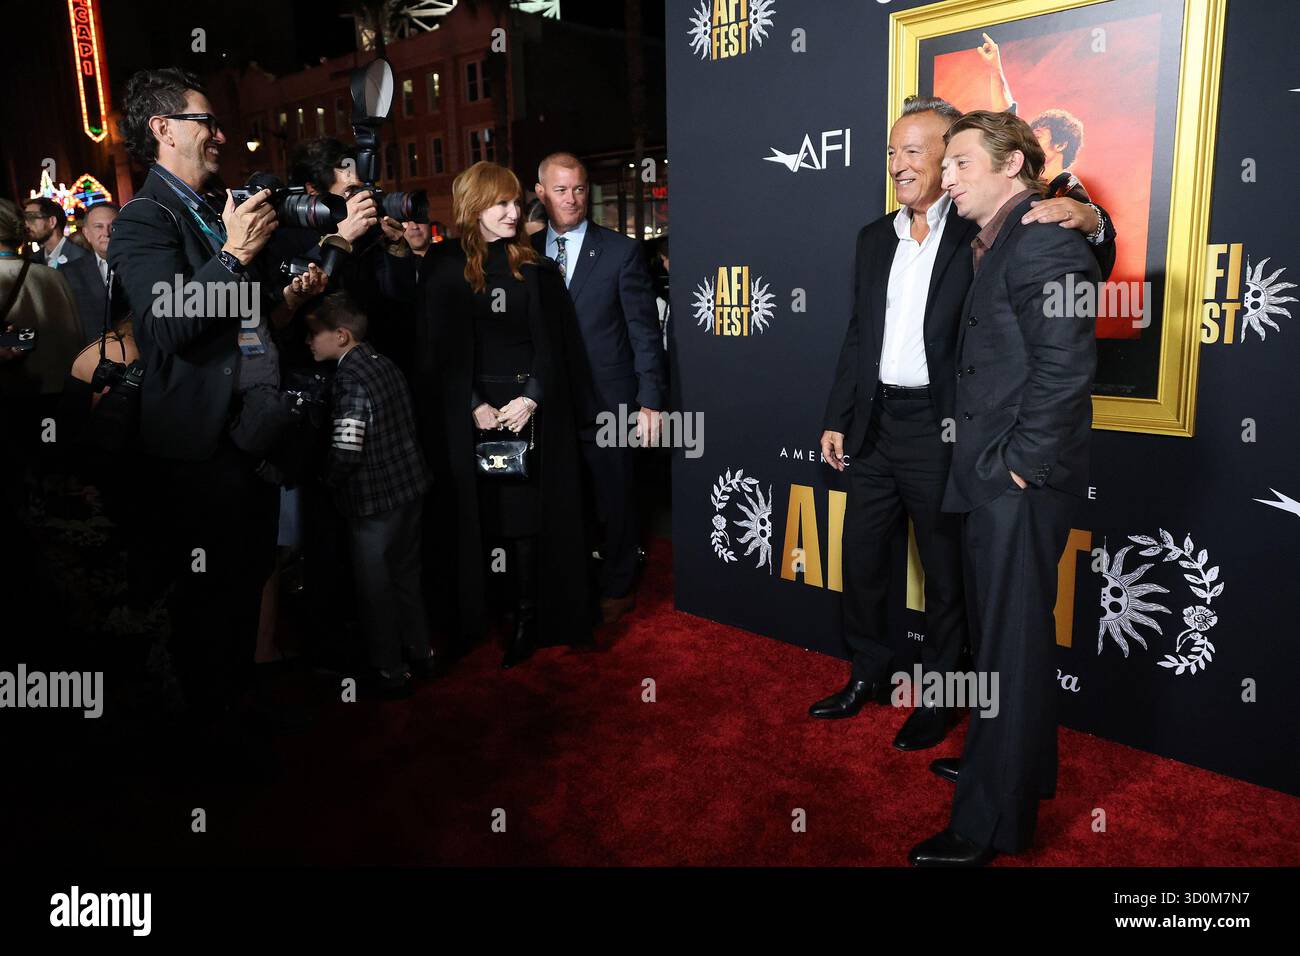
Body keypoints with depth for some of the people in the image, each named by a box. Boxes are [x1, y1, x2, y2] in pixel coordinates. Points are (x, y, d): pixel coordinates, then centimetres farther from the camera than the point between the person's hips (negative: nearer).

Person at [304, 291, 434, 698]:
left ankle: (390, 673, 20)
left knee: (375, 588, 7)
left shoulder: (350, 379, -20)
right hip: (410, 487, 8)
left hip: (374, 500, -8)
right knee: (406, 576, 22)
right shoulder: (385, 365, 5)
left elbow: (346, 452, -25)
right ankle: (420, 654, 36)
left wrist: (329, 480, -5)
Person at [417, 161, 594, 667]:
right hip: (470, 414, 0)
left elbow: (554, 344, 2)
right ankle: (472, 620, 13)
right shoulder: (444, 268, 3)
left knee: (528, 515, 0)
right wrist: (475, 407, -9)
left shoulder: (536, 269, 7)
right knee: (477, 516, 2)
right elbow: (439, 350, 0)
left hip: (532, 409, 1)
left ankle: (528, 620, 8)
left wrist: (531, 399, -11)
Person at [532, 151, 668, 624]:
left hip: (607, 402, -3)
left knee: (615, 499, 9)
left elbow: (645, 331, -4)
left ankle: (617, 590, 27)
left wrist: (650, 400, -10)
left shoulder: (621, 251, -3)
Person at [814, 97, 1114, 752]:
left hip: (941, 430, -6)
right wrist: (837, 420, 12)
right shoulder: (875, 238, 12)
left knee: (945, 572, 9)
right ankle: (869, 674, 36)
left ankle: (938, 697, 27)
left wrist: (1085, 220, -28)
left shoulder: (984, 231, -6)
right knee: (859, 561, 15)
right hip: (875, 427, 6)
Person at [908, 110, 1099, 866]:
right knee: (1008, 634, 21)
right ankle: (1023, 768, 41)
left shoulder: (1045, 242, -14)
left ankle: (992, 824, 16)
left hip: (1021, 484, -9)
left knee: (1013, 644, 2)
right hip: (995, 477, 9)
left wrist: (1024, 464, -17)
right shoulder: (1000, 243, 15)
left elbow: (1065, 366, -22)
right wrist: (989, 463, 11)